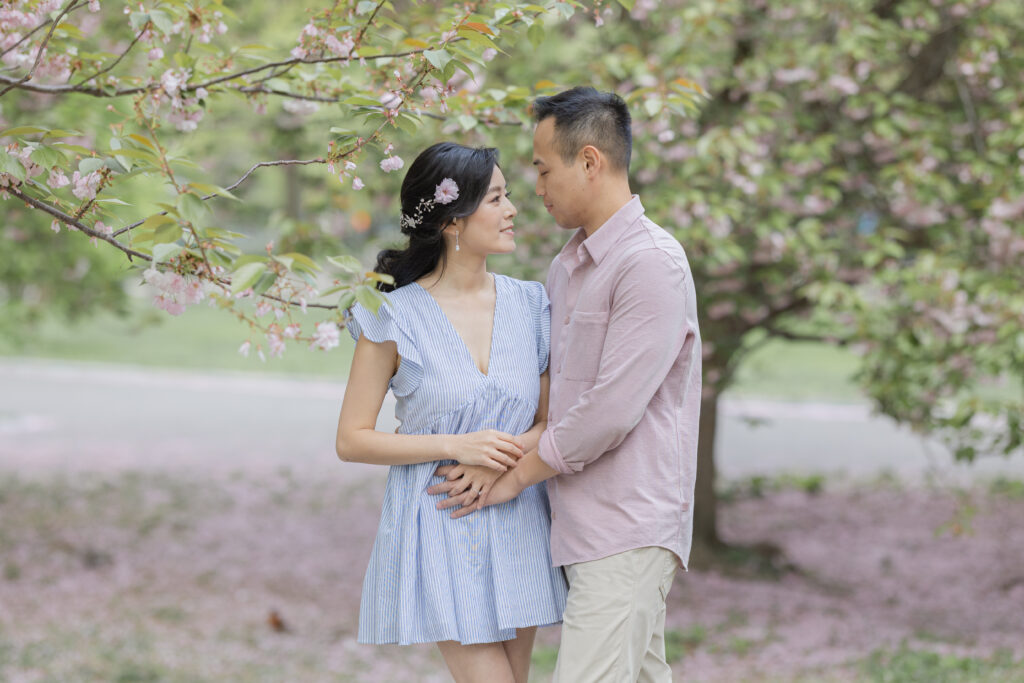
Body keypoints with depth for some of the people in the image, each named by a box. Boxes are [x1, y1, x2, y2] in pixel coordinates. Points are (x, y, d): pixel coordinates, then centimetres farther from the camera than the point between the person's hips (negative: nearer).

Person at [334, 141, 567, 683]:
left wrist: (513, 452, -13)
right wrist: (456, 445, -17)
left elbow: (551, 420, 10)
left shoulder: (528, 304, 5)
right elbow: (351, 440, -6)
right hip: (438, 531, -5)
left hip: (516, 526, 5)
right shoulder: (394, 318, -8)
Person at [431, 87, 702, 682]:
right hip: (586, 525, 9)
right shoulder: (567, 267, 17)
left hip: (629, 529, -9)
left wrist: (517, 475, -10)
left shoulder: (652, 264, -14)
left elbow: (612, 409, -19)